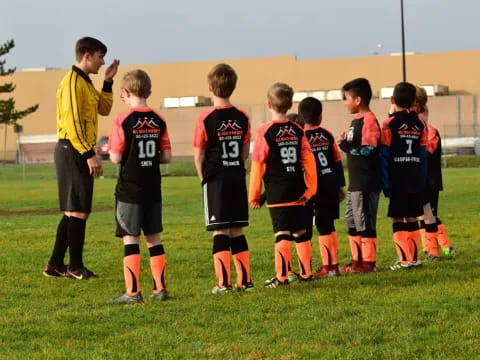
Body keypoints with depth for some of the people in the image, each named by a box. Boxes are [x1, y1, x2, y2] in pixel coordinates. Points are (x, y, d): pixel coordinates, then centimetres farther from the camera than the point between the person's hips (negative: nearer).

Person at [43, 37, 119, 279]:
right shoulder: (73, 82, -14)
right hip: (73, 151, -10)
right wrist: (89, 154, -22)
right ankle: (75, 267, -1)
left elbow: (104, 109, 21)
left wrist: (108, 82, 11)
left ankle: (55, 265, 17)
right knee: (78, 211, -6)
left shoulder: (85, 83, 17)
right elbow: (72, 122, -21)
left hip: (79, 152, 10)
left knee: (73, 211, 12)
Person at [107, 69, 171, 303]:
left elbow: (115, 158, -13)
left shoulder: (123, 120, -12)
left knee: (130, 238, -1)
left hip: (129, 189, -5)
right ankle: (160, 288, 13)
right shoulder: (158, 120, 3)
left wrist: (108, 151, 8)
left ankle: (132, 291, -2)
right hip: (153, 188, 5)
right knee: (154, 238, 11)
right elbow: (167, 157, 3)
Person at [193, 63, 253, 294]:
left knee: (220, 231, -3)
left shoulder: (205, 119, -10)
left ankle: (224, 282, -7)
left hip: (215, 180, -4)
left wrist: (204, 178, 6)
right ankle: (244, 280, 11)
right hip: (238, 178, 4)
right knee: (237, 231, 11)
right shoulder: (242, 117, 4)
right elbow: (245, 152, 9)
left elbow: (199, 156, -7)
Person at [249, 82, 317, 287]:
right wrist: (310, 188, 12)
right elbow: (309, 161, 5)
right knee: (301, 232, 11)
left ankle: (282, 276, -8)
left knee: (282, 234, -6)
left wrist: (253, 195, 0)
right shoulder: (297, 131, 6)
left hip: (277, 193, -5)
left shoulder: (265, 132, -8)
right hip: (298, 191, 5)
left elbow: (257, 165, -7)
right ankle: (306, 273, 18)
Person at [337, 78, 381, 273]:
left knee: (365, 224, -4)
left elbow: (367, 150, -23)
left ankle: (368, 262, 2)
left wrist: (345, 145, -17)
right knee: (352, 222, 16)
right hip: (355, 184, 10)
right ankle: (357, 260, 23)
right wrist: (345, 144, 5)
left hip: (366, 184, -10)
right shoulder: (356, 121, 16)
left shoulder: (369, 121, -15)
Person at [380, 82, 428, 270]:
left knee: (398, 219, -2)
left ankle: (405, 260, -6)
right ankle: (414, 258, 13)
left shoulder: (390, 124, -7)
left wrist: (385, 183, -7)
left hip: (397, 180, -5)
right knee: (412, 218, 12)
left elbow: (384, 156, -9)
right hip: (416, 179, 5)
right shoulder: (419, 124, 7)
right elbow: (423, 154, 8)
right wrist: (422, 181, 12)